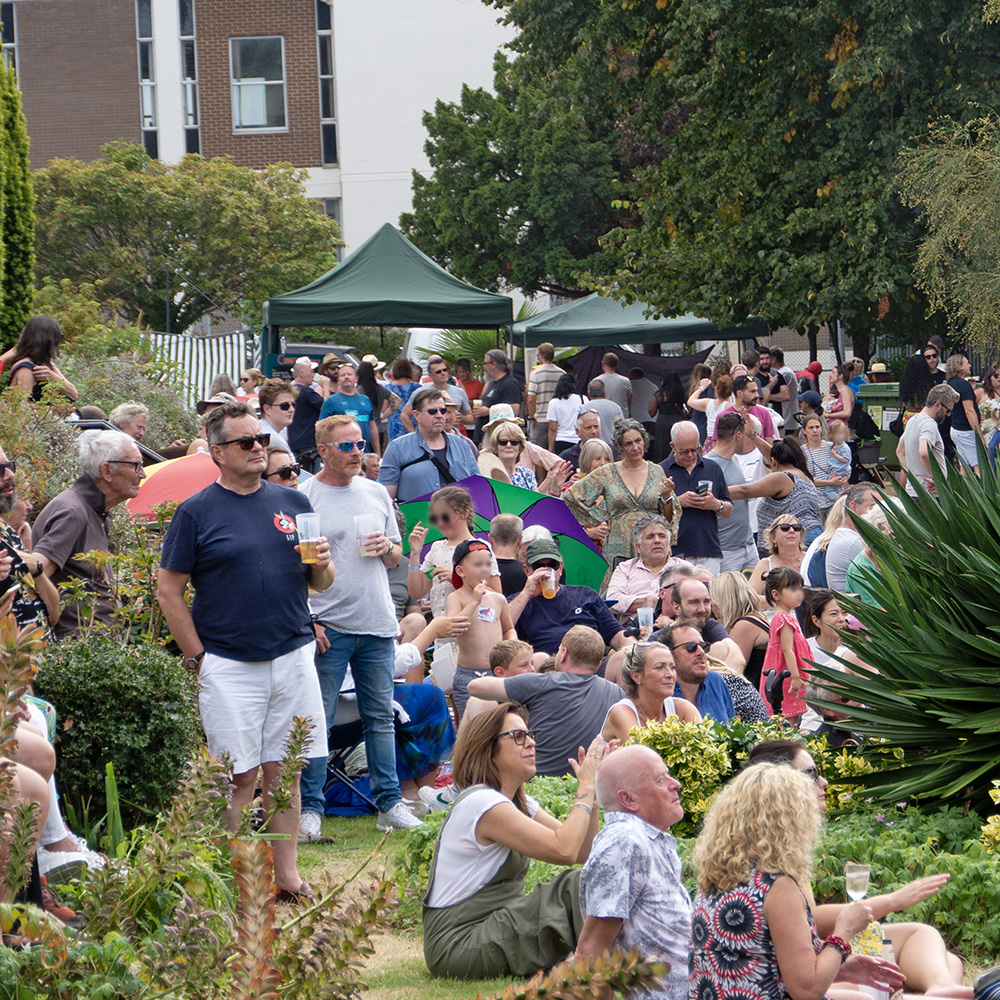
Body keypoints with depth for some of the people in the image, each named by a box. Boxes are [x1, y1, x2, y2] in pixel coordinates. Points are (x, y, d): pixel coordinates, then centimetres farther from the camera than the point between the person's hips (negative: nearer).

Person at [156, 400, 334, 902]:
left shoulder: (293, 503, 10)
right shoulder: (196, 512, -2)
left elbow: (319, 583, 16)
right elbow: (170, 591, -2)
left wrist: (322, 565, -7)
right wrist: (199, 659, -7)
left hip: (294, 658, 4)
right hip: (229, 666, -4)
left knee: (284, 771, 7)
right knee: (240, 776, -2)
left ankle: (286, 875, 13)